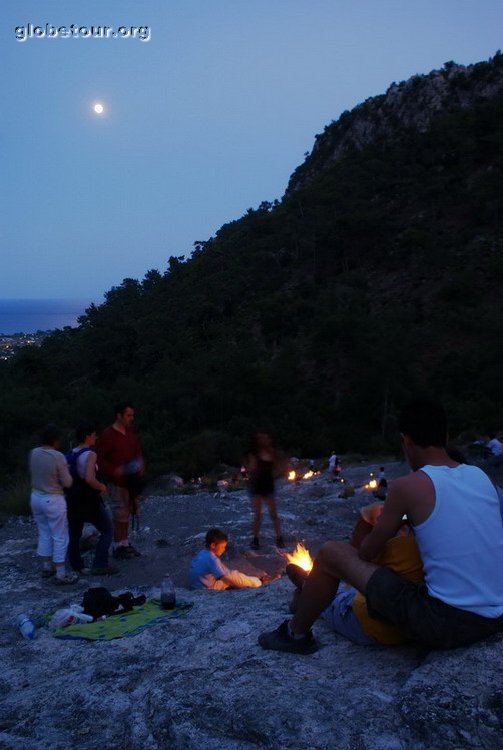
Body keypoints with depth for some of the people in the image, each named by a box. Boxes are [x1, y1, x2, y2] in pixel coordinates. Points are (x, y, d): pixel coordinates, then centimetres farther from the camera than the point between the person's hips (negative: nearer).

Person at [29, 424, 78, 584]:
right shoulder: (58, 457, -22)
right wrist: (66, 470, 3)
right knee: (60, 537, 4)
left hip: (36, 497, 7)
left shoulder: (33, 453, -3)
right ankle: (61, 575, 9)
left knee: (44, 534, 21)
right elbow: (67, 483, -15)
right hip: (53, 500, -7)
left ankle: (46, 567, 33)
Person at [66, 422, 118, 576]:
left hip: (72, 499, 7)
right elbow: (90, 479, -30)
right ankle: (100, 565, 2)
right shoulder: (90, 455, -17)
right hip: (89, 500, -7)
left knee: (74, 534, 15)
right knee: (107, 530, 7)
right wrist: (102, 487, -13)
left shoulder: (70, 454, 6)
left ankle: (76, 566, 21)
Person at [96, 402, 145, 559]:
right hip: (117, 481, -7)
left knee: (127, 512, 15)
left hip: (131, 480, 7)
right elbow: (100, 459, -13)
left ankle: (125, 543, 28)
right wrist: (114, 471, -24)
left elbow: (137, 451, 15)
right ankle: (118, 547, 14)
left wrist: (140, 465, -3)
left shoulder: (130, 432, 6)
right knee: (120, 514, 0)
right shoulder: (108, 435, -14)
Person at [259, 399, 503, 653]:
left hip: (444, 625, -7)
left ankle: (296, 634, 25)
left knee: (331, 553, 2)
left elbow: (367, 552, -1)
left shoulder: (407, 486, -12)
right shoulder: (481, 476, 5)